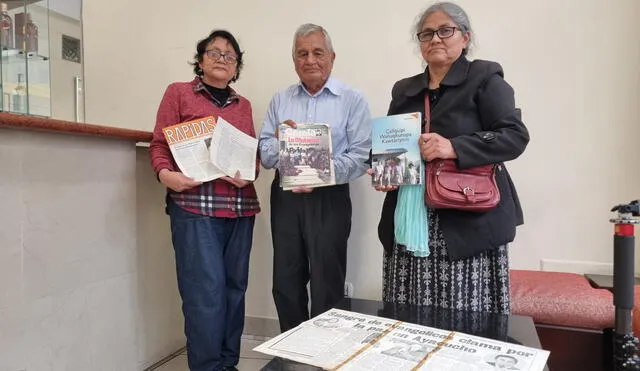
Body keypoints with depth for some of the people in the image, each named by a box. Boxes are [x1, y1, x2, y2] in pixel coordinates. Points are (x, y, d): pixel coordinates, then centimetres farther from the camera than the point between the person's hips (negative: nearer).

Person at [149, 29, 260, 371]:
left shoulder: (243, 105, 18)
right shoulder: (178, 92, 9)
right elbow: (159, 144, 3)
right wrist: (165, 174, -16)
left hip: (240, 206, 4)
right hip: (194, 204, -4)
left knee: (235, 286, 7)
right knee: (206, 288, -8)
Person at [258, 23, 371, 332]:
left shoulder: (352, 100, -3)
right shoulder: (279, 101, 10)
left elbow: (361, 156, -10)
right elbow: (264, 154, 6)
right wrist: (280, 141, -15)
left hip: (329, 198, -4)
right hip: (285, 196, 4)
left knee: (326, 286, 5)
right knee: (286, 282, 14)